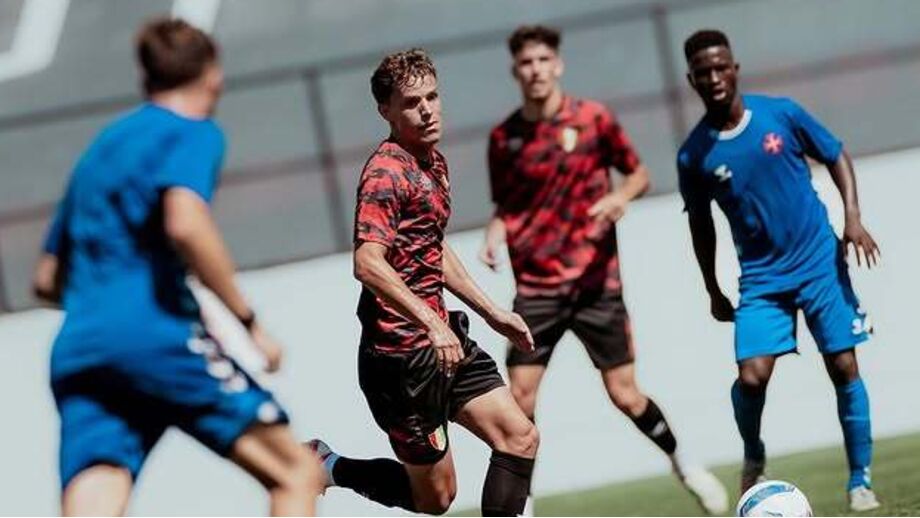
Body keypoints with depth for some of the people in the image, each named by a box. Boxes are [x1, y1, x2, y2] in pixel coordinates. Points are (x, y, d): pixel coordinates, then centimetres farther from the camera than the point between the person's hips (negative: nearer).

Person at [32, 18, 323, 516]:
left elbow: (47, 280, 30)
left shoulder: (100, 148, 27)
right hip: (155, 338, -7)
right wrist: (250, 321, -9)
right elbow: (184, 225, -16)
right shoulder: (193, 132, 5)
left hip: (75, 353, 7)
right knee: (296, 472, 3)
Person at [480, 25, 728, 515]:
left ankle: (682, 464, 27)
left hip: (596, 280, -1)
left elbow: (639, 173, 7)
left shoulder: (593, 118, -3)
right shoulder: (504, 137, 2)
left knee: (625, 395, 1)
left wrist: (623, 195, -15)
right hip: (535, 286, 1)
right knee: (520, 397, -8)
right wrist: (495, 233, -6)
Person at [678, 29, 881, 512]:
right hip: (761, 279, 0)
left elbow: (835, 156, 7)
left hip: (820, 263, 0)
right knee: (751, 377, -14)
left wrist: (852, 217, -6)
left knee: (845, 368, -2)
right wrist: (713, 292, 14)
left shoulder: (781, 114, -6)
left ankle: (860, 482, 11)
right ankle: (753, 458, 16)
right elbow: (700, 222, 10)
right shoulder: (694, 155, -5)